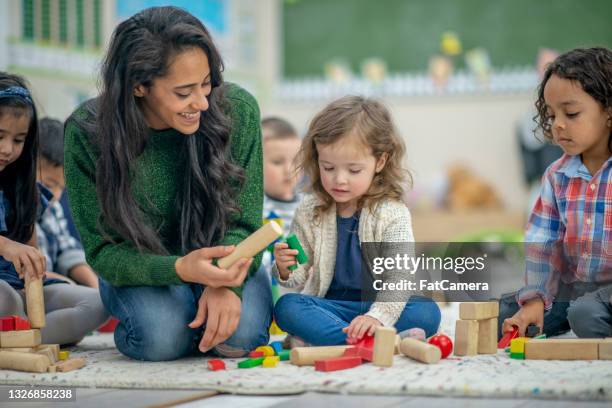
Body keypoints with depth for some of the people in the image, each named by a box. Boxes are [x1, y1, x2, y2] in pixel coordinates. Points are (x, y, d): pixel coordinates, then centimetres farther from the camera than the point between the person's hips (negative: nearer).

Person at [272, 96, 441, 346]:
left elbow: (400, 278, -17)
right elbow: (299, 278, 5)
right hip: (328, 305, 2)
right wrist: (285, 269, -19)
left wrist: (378, 316, -33)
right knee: (286, 307, -27)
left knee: (427, 312, -30)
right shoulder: (309, 212, 0)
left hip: (380, 305, -1)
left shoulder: (393, 214, -9)